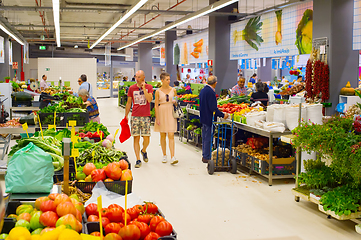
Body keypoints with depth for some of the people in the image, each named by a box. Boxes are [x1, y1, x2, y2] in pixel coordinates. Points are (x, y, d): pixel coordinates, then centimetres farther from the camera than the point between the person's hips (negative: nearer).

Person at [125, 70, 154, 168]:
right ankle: (138, 160, 0)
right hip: (135, 116, 1)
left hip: (146, 116, -1)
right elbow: (129, 103, 13)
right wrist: (126, 116, 13)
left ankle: (144, 151, 31)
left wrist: (144, 88, -15)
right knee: (136, 138, -4)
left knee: (146, 139, -1)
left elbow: (149, 99, -13)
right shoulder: (132, 88, 6)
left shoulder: (149, 87, 2)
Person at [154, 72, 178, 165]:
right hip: (161, 113, 0)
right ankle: (164, 156, 19)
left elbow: (176, 101, 17)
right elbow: (156, 105, -1)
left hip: (171, 113, 0)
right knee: (163, 136, 7)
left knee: (171, 136, -7)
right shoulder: (158, 91, -1)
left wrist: (175, 101, -7)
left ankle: (172, 157, -12)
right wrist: (157, 118, -8)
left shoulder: (173, 90, 5)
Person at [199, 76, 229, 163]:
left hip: (204, 118, 10)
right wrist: (222, 115, -17)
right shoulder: (210, 92, -21)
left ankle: (204, 155, 27)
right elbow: (213, 108, -24)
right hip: (209, 119, -10)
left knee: (205, 137, 18)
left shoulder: (203, 90, 9)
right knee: (208, 138, -1)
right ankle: (206, 157, 5)